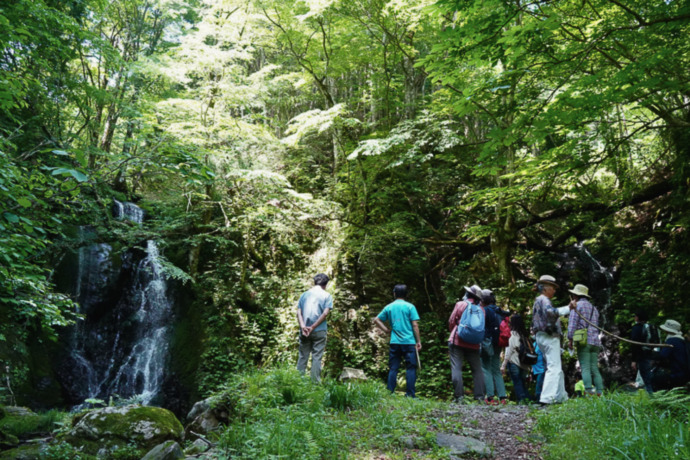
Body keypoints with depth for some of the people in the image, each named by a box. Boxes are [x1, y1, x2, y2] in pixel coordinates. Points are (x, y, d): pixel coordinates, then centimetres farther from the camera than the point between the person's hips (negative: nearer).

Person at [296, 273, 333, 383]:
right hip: (319, 330, -3)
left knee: (302, 356, 9)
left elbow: (299, 312, 1)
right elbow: (325, 313, -10)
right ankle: (315, 382, 1)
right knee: (317, 357, 1)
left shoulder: (305, 294, 11)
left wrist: (303, 326, -9)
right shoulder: (327, 296, 1)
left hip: (304, 330, 3)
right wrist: (313, 327, -12)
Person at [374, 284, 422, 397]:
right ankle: (410, 395, 0)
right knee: (411, 368, 2)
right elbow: (415, 325, -5)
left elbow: (376, 320, 10)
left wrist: (386, 330, 12)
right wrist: (418, 341, 0)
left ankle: (390, 394, 7)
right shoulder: (410, 306, -2)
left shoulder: (389, 307, 8)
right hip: (409, 342, -3)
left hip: (394, 342, 3)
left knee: (393, 369, 8)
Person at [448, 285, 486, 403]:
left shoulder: (460, 304, 0)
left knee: (456, 368, -3)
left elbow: (451, 321, 0)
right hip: (474, 343, 3)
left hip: (457, 341, -3)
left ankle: (459, 396, -9)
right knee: (477, 369, 11)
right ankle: (480, 396, 6)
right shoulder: (481, 309, 8)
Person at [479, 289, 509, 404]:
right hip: (497, 344, 7)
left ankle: (490, 397, -7)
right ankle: (502, 397, 6)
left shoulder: (486, 310, -9)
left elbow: (481, 326, -13)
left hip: (488, 342, -7)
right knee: (496, 370, 12)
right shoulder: (498, 311, 12)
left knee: (486, 369, -2)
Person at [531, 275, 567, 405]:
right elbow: (550, 311, -31)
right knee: (554, 367, -14)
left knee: (557, 368, 16)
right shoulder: (544, 300, -9)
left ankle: (561, 396, 20)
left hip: (542, 336, 11)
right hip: (549, 336, -11)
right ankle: (547, 398, -20)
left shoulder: (538, 301, 23)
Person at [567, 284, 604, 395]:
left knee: (585, 367, -10)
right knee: (595, 368, 6)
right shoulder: (594, 308, 23)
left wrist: (570, 339, -5)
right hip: (595, 341, 7)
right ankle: (600, 393, -1)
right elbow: (596, 325, 24)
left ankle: (589, 391, -18)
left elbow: (572, 323, -7)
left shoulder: (577, 305, 0)